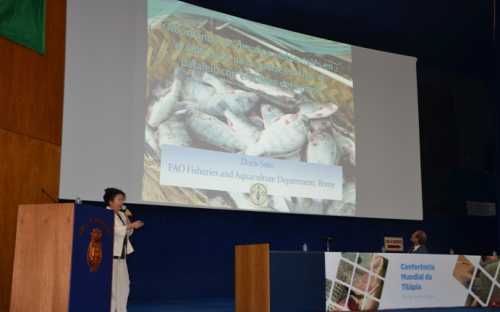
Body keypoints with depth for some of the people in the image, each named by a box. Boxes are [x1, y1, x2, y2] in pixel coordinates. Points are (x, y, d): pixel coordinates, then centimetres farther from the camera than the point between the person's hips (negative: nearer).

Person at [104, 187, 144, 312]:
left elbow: (128, 233, 16)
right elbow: (116, 230, -20)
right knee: (110, 285, -8)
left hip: (121, 254, 9)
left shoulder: (121, 215, 15)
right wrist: (132, 225, -21)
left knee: (123, 285, 11)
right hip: (111, 254, -9)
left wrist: (127, 219, 4)